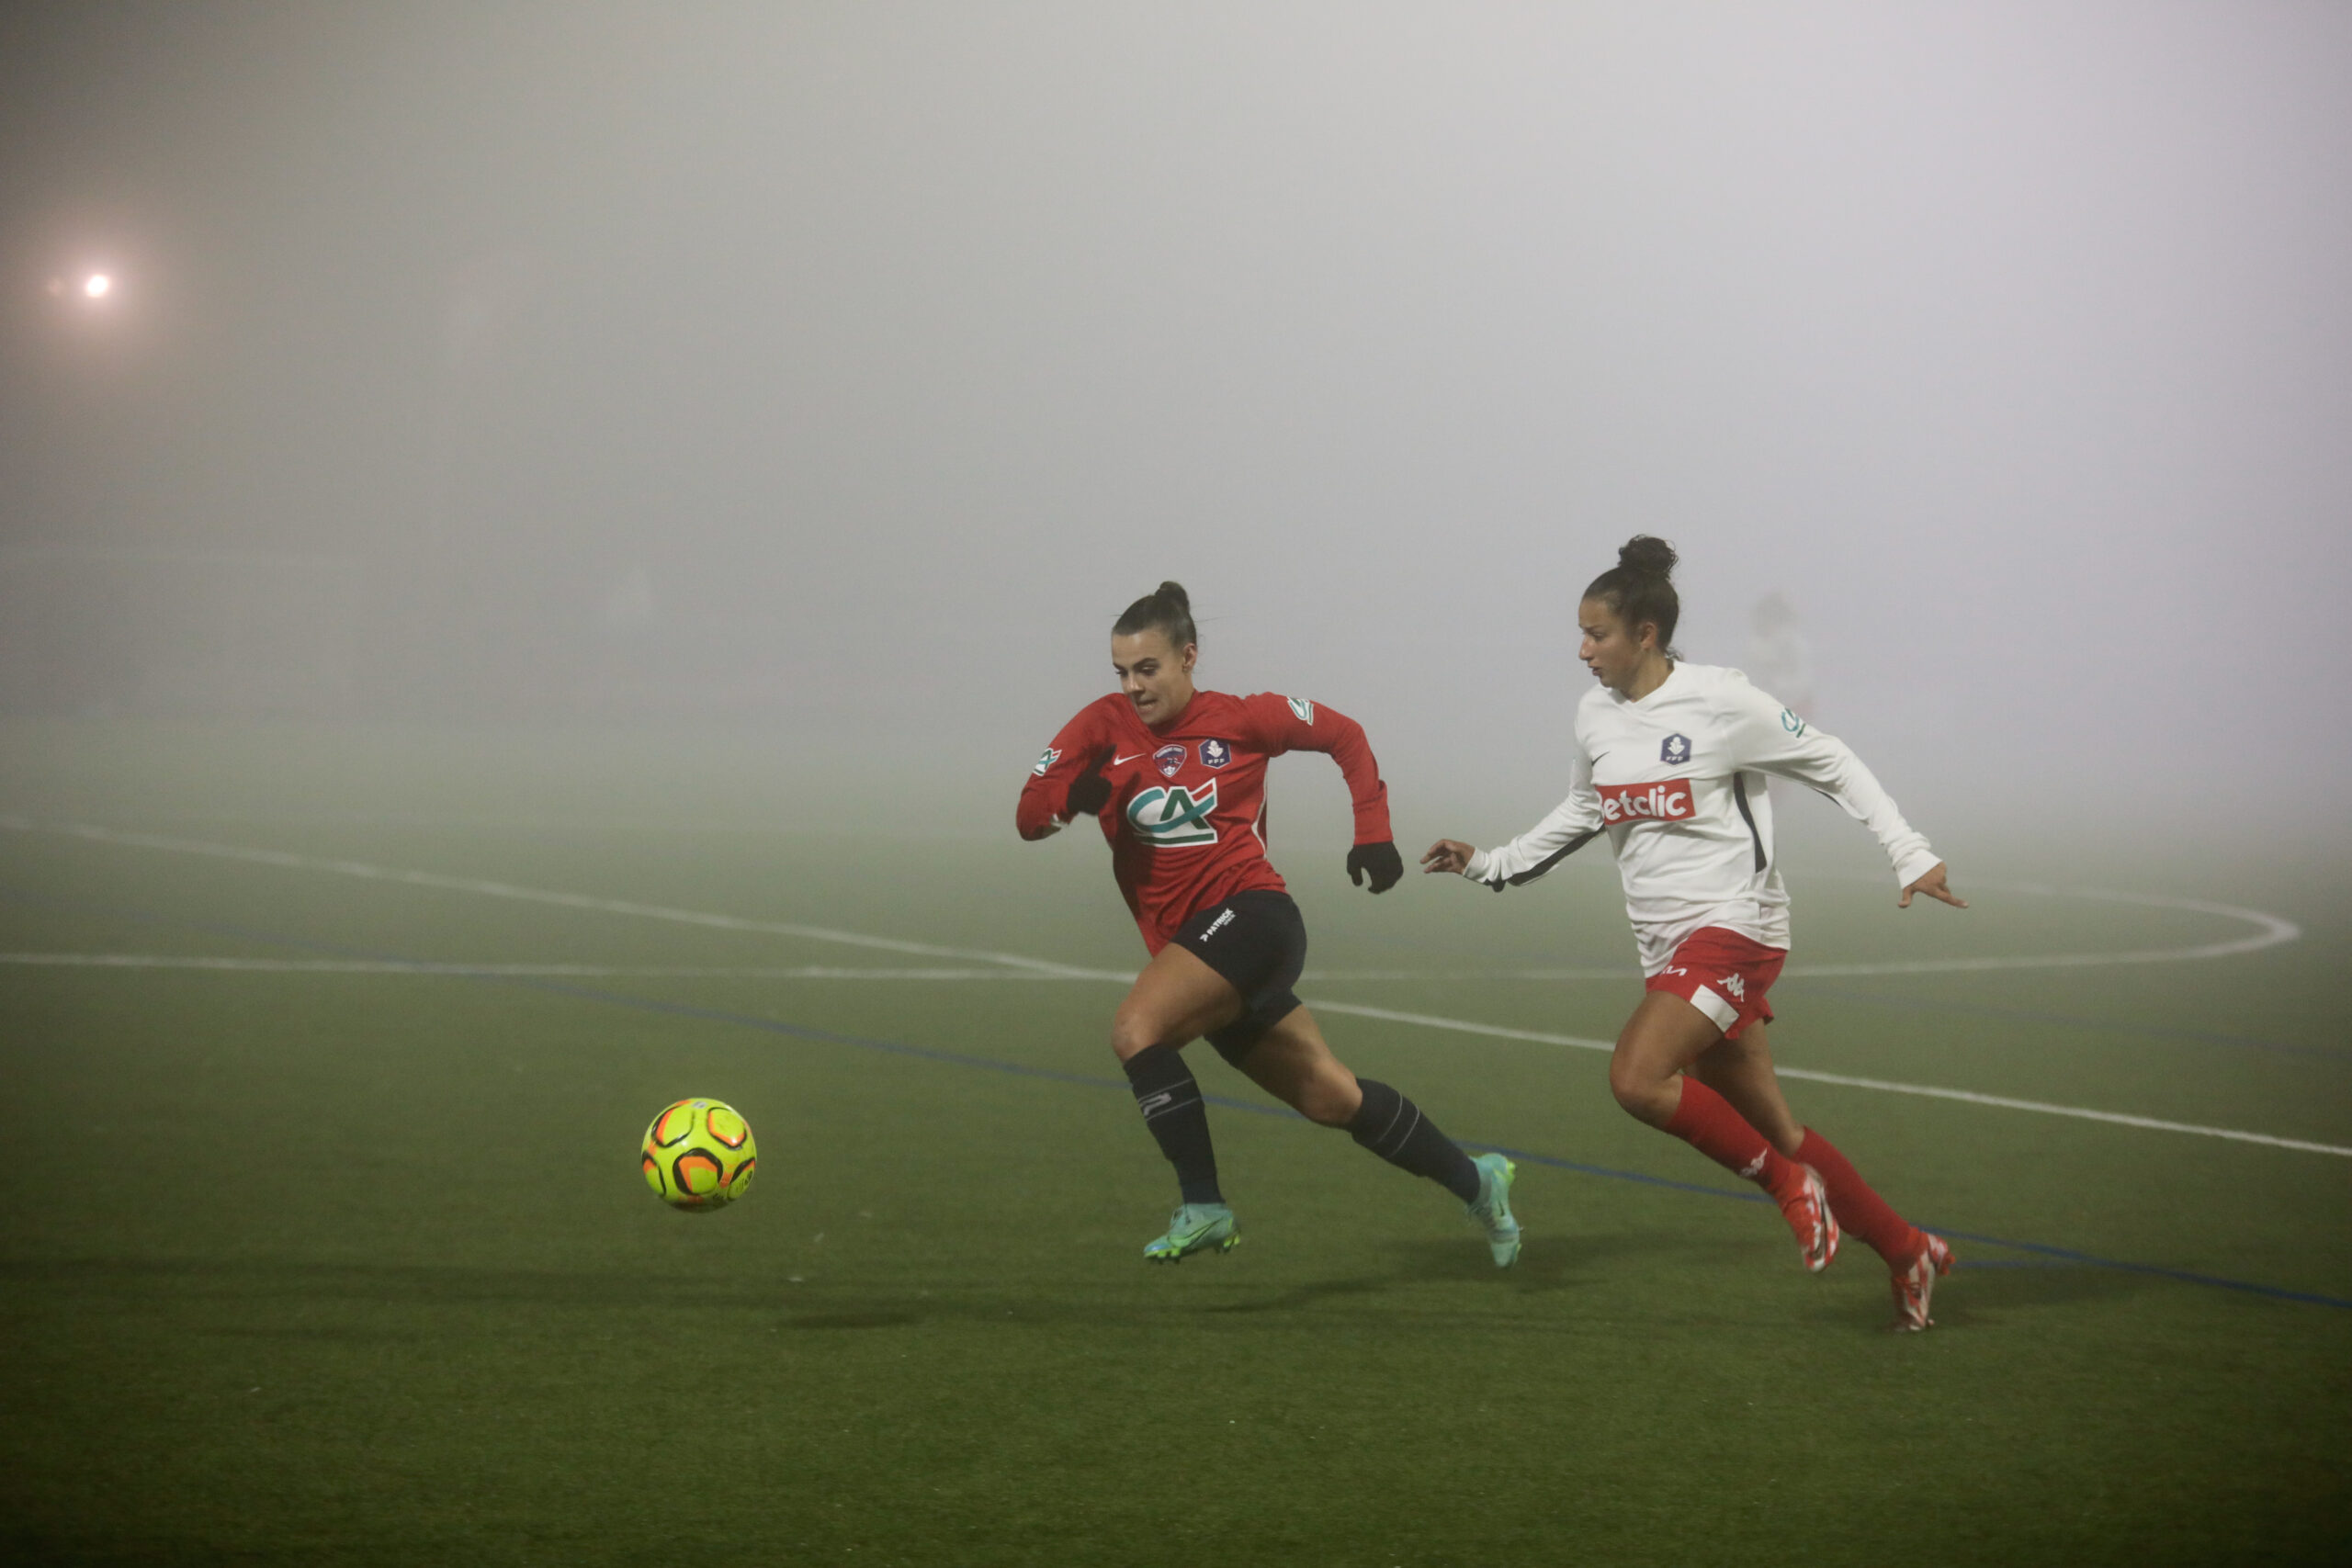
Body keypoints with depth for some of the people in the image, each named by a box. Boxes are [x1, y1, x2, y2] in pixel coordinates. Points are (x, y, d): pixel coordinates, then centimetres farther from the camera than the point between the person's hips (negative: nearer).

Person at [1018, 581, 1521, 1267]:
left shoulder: (1241, 720, 0)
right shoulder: (1104, 728, 6)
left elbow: (1344, 735, 13)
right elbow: (1030, 816, 2)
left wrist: (1373, 833, 8)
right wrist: (1072, 796, -20)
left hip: (1248, 910, -5)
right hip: (1181, 939, 5)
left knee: (1136, 1029, -28)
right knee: (1330, 1097, 9)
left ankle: (1203, 1207, -24)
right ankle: (1474, 1182, 25)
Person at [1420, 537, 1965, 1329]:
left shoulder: (1718, 701, -11)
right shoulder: (1597, 716, 8)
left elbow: (1832, 765, -4)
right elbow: (1580, 815, 25)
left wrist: (1909, 852, -7)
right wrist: (1489, 865, 19)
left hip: (1735, 926, -7)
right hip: (1668, 943, 7)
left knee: (1637, 1078, -23)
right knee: (1768, 1126, 8)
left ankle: (1788, 1181, -6)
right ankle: (1909, 1251, 21)